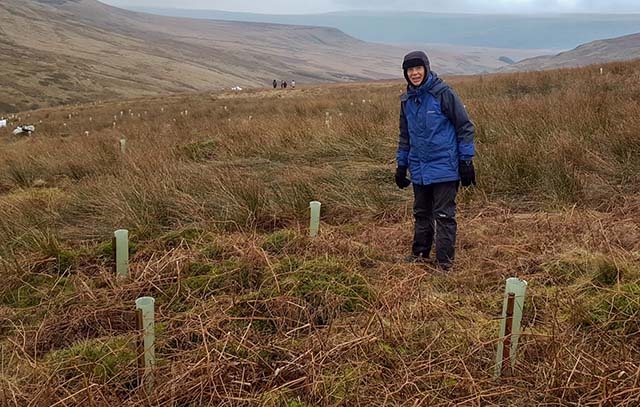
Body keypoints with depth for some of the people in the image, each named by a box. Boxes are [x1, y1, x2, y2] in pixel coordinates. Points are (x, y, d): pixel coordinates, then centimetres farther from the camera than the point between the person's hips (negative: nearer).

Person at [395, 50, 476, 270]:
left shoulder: (443, 93, -11)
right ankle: (419, 254, 29)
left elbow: (465, 127, -8)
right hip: (419, 169, 6)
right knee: (421, 213, 16)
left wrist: (466, 161, -10)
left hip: (444, 167, -6)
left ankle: (444, 262, 7)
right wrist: (401, 165, 18)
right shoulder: (407, 99, 8)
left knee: (444, 215, -1)